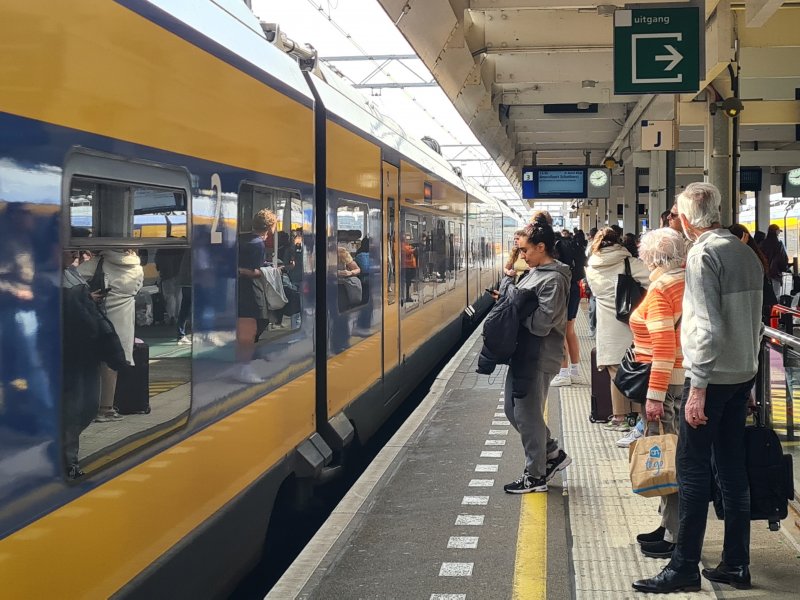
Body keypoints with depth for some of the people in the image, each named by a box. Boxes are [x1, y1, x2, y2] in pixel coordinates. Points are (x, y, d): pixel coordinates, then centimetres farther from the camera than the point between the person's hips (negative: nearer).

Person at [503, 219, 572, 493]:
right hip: (522, 353, 10)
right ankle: (552, 454, 31)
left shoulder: (553, 280, -18)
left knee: (527, 415, 1)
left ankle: (535, 476, 16)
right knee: (514, 410, 17)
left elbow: (541, 323, -24)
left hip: (538, 357, -10)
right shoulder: (536, 272, 11)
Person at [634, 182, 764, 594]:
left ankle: (684, 567, 2)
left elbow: (707, 327, -21)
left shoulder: (703, 255, -14)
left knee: (692, 470, -3)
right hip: (744, 373, 8)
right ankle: (735, 564, 18)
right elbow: (754, 319, 17)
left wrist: (698, 386, -21)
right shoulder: (746, 253, 12)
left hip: (713, 375, -8)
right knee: (733, 470, 12)